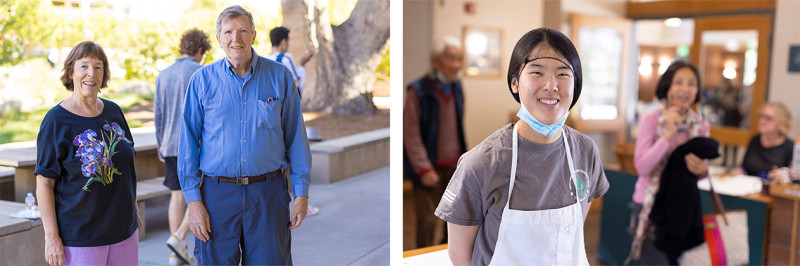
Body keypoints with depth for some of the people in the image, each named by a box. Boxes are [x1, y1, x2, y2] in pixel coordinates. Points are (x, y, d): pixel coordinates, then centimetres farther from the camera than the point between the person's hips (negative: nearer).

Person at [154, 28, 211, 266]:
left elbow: (159, 115, 12)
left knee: (177, 195, 10)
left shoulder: (163, 75, 10)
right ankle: (178, 237, -6)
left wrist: (161, 147, 19)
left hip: (171, 145, 6)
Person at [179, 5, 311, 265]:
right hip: (217, 194, 0)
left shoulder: (280, 76, 1)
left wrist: (301, 192, 1)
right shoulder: (202, 80, 1)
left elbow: (295, 138, 4)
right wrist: (193, 200, -3)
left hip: (268, 194, 0)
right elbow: (188, 143, 3)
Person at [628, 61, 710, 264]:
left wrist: (702, 170, -12)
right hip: (651, 204, -4)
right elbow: (642, 167, -18)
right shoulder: (650, 119, -9)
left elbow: (701, 168, 12)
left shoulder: (700, 125, 3)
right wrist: (668, 134, -23)